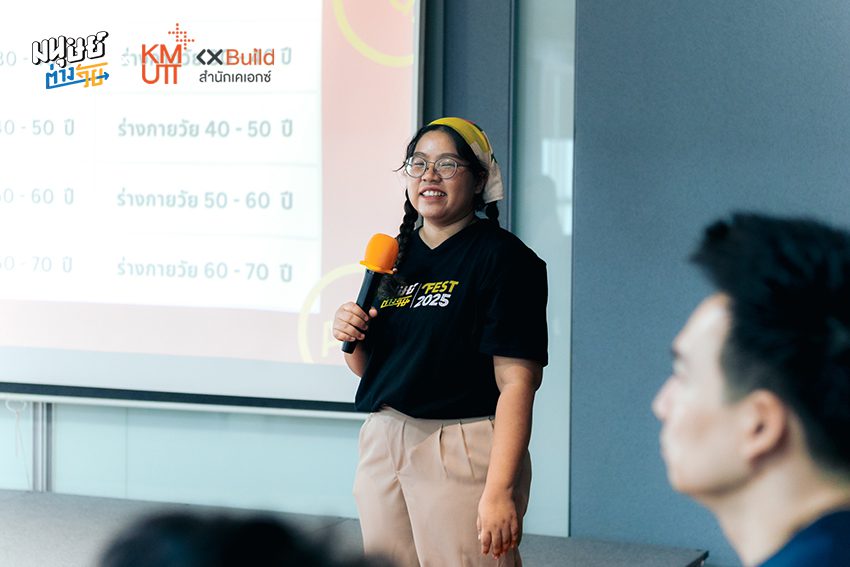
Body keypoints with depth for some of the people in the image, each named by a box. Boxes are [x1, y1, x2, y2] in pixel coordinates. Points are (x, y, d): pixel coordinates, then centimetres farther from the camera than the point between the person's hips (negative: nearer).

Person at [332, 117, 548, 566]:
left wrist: (499, 491, -23)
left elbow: (516, 381, -16)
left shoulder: (503, 256, -8)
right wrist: (351, 338, -3)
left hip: (464, 452, -6)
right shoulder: (396, 253, 13)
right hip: (382, 442, 7)